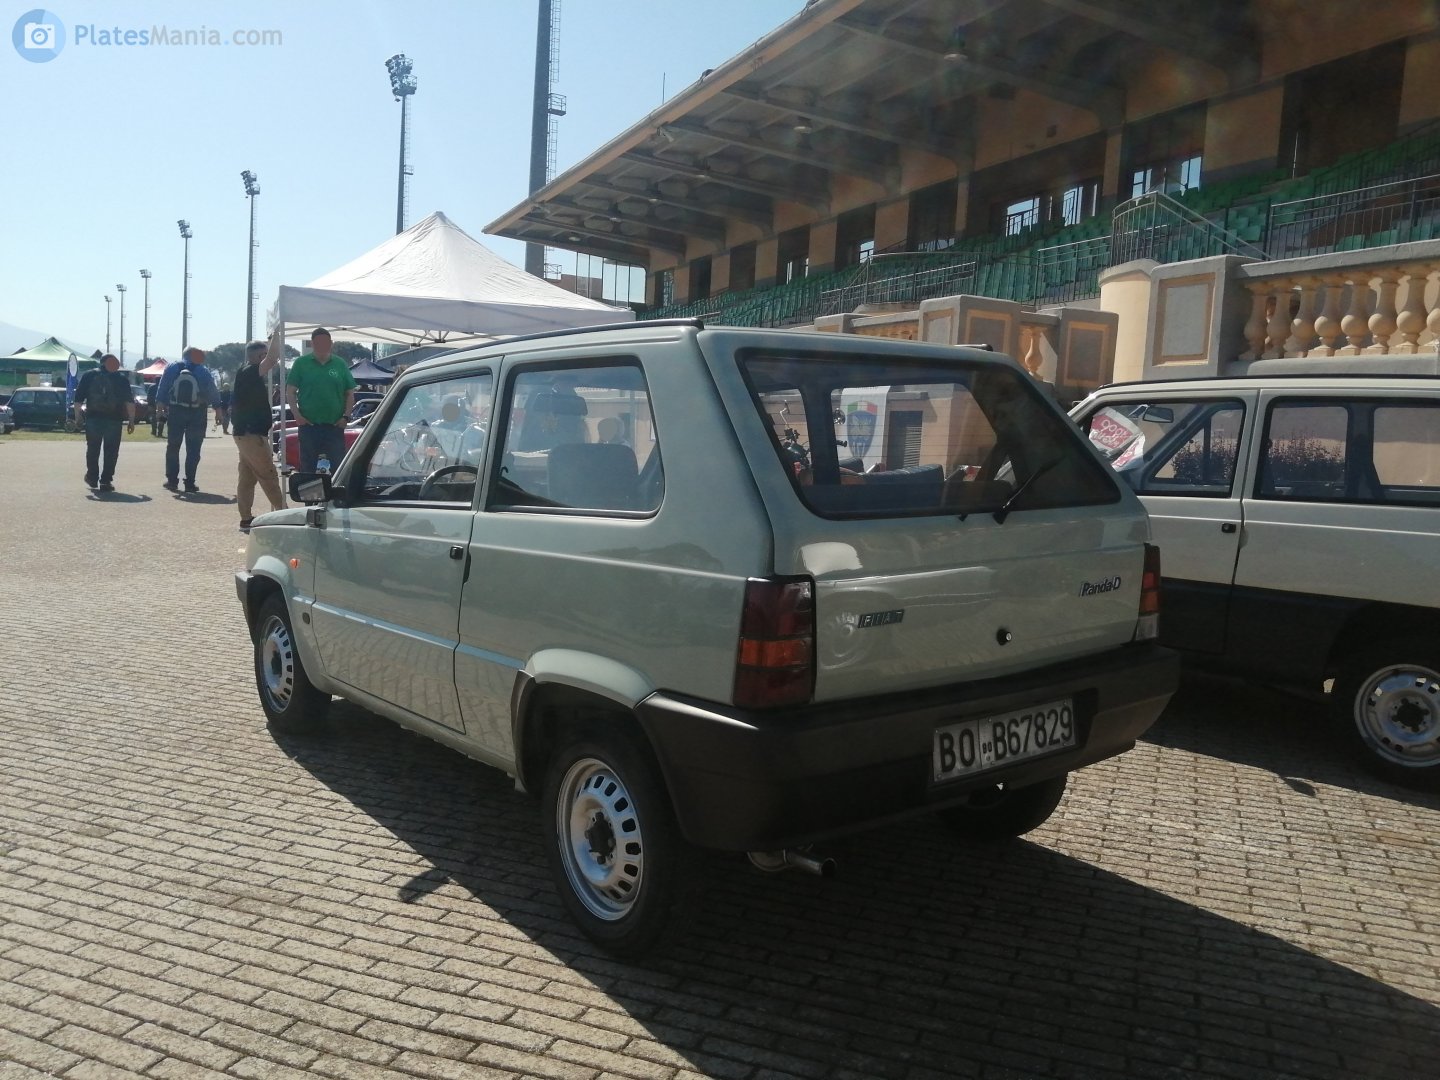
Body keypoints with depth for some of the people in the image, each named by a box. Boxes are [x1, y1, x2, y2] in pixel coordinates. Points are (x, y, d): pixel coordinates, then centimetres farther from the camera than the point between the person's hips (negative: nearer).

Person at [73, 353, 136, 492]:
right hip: (113, 420, -1)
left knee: (92, 449, 17)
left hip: (93, 418, 2)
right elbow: (130, 401, -3)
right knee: (111, 451, 3)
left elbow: (78, 399, 4)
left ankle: (92, 478, 25)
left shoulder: (89, 376, 7)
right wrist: (131, 420, -2)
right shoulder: (121, 379, 5)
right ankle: (106, 481, -2)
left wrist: (77, 417, 8)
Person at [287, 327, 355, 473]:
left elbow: (350, 393, 11)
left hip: (335, 426, 1)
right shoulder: (301, 363, 5)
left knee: (336, 467, 2)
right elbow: (290, 391, 4)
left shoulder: (340, 364, 9)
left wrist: (346, 416, 0)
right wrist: (297, 415, -6)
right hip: (308, 425, -1)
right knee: (308, 467, 4)